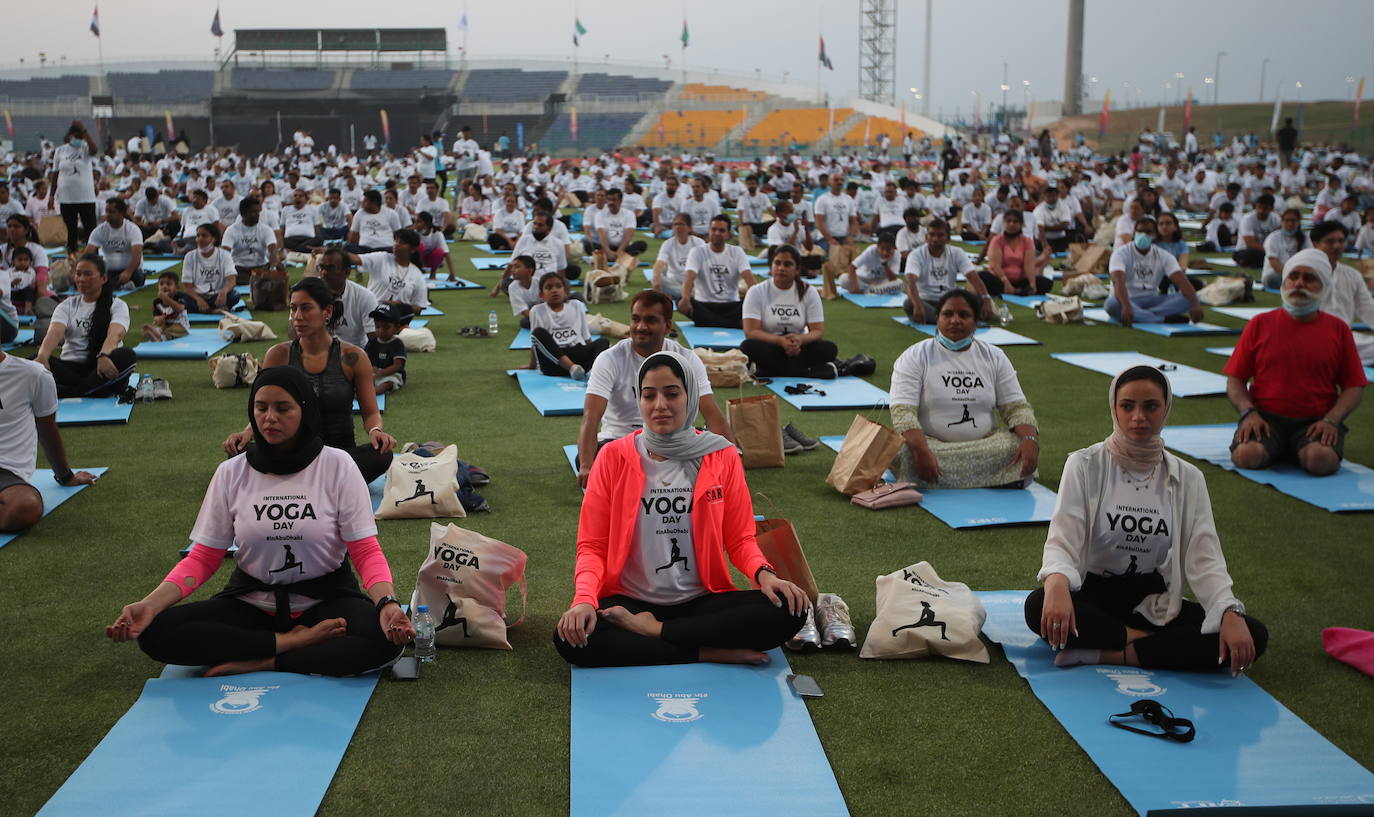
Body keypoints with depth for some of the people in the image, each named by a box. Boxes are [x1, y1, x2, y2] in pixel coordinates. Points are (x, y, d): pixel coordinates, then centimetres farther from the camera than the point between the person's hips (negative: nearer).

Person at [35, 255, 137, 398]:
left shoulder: (117, 305, 4)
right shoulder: (67, 306, 12)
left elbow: (115, 334, -18)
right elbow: (54, 333, -8)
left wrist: (104, 356, -41)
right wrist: (42, 356, -31)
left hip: (103, 366, -2)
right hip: (71, 367, 2)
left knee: (127, 355, -34)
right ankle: (94, 390, -35)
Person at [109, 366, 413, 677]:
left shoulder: (337, 466, -7)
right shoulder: (231, 473, 0)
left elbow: (366, 551, -10)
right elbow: (203, 558, 1)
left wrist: (387, 602, -30)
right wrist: (149, 604, -17)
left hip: (326, 601, -2)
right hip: (250, 602, 3)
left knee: (385, 638, -34)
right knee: (156, 632, -23)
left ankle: (261, 662, -23)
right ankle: (293, 641, -19)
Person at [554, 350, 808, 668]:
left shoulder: (722, 457, 2)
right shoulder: (614, 457, -1)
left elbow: (740, 538, 7)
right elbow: (592, 545, -1)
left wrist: (764, 573, -16)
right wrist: (585, 600, -21)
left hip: (702, 602, 1)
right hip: (630, 601, -1)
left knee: (788, 610, -25)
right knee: (571, 637, -32)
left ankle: (654, 630, -18)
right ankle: (710, 653, -22)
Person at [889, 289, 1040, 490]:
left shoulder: (994, 357, 10)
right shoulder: (915, 357, -2)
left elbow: (1016, 407, 6)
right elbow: (903, 411, -13)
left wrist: (1029, 439, -17)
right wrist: (921, 450, -32)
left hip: (985, 446, 3)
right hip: (931, 444, -2)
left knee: (1024, 449, -25)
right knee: (904, 454, -35)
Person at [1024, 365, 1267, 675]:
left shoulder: (1187, 478, 4)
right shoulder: (1086, 466, -3)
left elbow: (1204, 558, -3)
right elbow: (1062, 541, -14)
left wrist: (1230, 613, -23)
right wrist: (1057, 583, -38)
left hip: (1156, 605, 3)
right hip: (1092, 598, -3)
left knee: (1253, 637, -22)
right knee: (1038, 606, -37)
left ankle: (1103, 654, -24)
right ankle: (1148, 641, -19)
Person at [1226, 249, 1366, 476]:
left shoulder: (1338, 329, 9)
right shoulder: (1260, 324, 8)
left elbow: (1354, 387, 7)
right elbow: (1235, 379, 7)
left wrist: (1331, 420, -11)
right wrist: (1248, 413, -11)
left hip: (1316, 421, 0)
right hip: (1267, 418, 0)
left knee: (1321, 460, -32)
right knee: (1247, 455, -31)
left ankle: (1302, 451, 3)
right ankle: (1274, 449, 4)